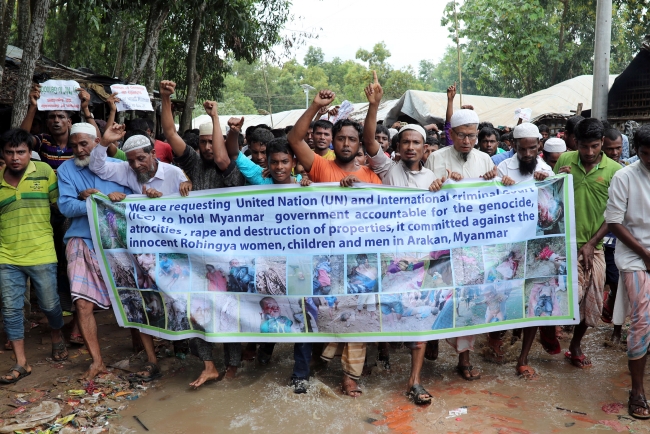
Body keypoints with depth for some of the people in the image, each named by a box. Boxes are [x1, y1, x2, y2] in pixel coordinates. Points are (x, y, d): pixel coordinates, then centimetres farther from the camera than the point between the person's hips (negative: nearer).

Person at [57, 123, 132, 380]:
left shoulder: (117, 166, 9)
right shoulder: (66, 169, 8)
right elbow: (65, 206, -6)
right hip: (83, 241, 0)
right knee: (83, 303, -10)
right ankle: (97, 361, 3)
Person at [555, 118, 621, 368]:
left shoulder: (614, 170, -4)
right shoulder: (564, 161, -2)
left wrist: (591, 243, -7)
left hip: (594, 246, 2)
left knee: (592, 302, 11)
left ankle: (575, 345, 32)